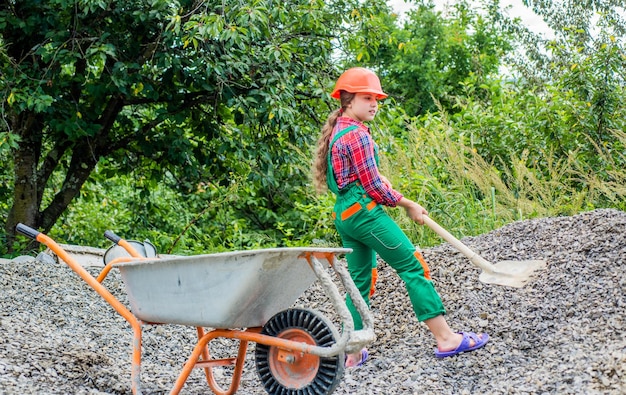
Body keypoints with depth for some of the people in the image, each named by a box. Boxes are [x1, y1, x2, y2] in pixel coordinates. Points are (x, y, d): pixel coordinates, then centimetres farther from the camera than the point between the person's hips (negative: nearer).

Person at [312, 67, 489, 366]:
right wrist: (407, 204, -2)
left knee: (360, 280, 13)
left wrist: (379, 179, 10)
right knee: (413, 266, -7)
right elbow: (374, 187, -14)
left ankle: (352, 353, 12)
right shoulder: (357, 135, -15)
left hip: (345, 213, 10)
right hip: (365, 211, -10)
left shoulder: (337, 131, 15)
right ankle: (446, 339, -7)